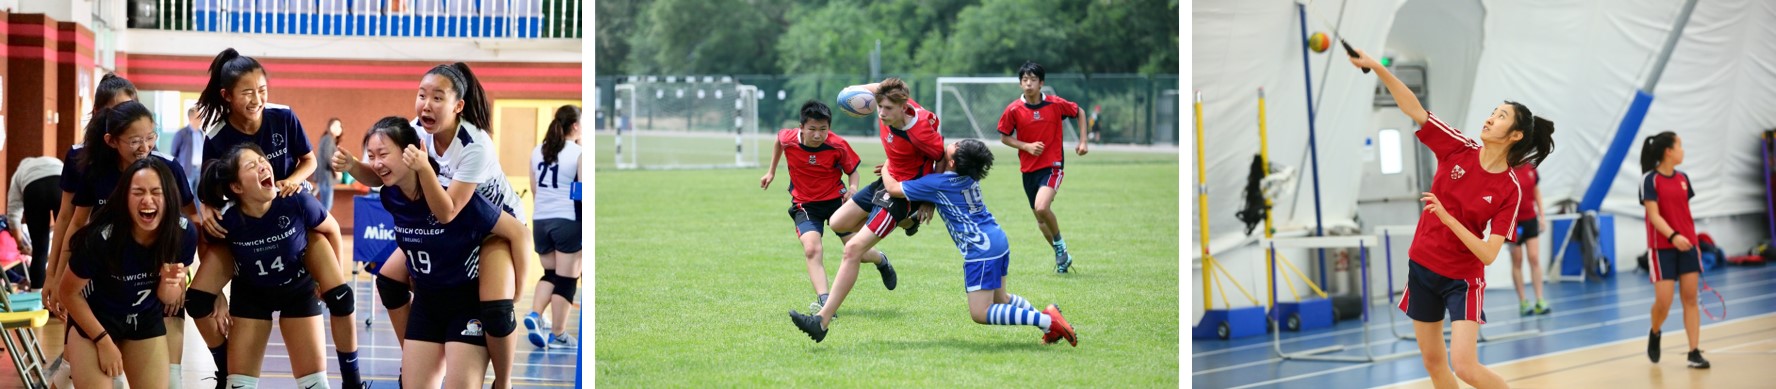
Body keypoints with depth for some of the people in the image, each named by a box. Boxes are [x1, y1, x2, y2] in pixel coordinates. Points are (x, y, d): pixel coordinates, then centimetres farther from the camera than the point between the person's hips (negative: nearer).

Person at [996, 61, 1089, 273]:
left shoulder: (1055, 104, -8)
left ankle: (1059, 244, 0)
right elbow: (1004, 137, 3)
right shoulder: (1014, 110, -6)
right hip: (1028, 169, 3)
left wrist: (1083, 141, 4)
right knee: (1040, 218, 11)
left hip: (1052, 165, -3)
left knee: (1041, 208, -25)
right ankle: (1062, 256, 29)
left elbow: (1079, 112, 10)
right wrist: (1026, 146, -12)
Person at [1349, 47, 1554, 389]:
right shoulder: (1459, 149, -5)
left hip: (1463, 279, -5)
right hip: (1423, 267, 5)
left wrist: (1447, 218, -28)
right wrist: (1377, 68, -18)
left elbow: (1488, 254, -20)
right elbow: (1414, 110, -8)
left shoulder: (1509, 190, -15)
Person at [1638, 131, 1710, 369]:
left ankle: (1695, 353, 0)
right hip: (1662, 248, -5)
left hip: (1687, 245, 5)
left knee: (1691, 298, 0)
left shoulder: (1683, 179, 9)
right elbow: (1654, 215, -15)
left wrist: (1694, 241, 14)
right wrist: (1673, 236, -29)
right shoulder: (1650, 180, -9)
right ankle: (1654, 334, 23)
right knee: (1663, 302, -8)